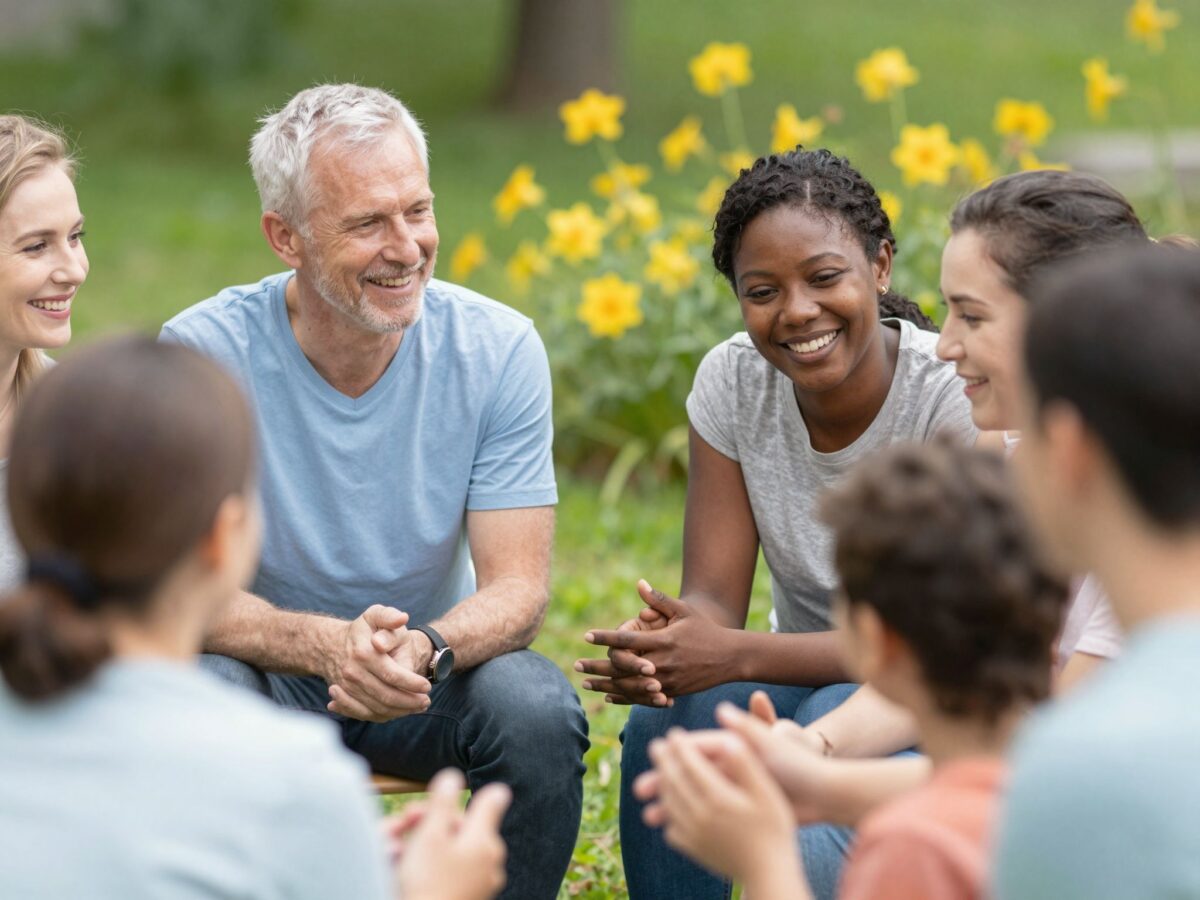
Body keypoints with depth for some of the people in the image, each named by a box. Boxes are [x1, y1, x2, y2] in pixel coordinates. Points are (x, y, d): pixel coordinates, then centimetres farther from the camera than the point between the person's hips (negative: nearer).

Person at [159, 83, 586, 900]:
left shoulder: (499, 350, -12)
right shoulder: (202, 354, -17)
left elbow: (517, 587, -13)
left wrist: (424, 648, -36)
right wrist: (327, 645, -39)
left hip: (433, 676, 1)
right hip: (270, 674, -1)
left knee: (539, 709, -29)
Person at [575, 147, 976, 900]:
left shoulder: (958, 396, -20)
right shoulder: (732, 383, -6)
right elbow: (716, 599, -10)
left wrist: (737, 655, -35)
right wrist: (659, 645, -36)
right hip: (810, 684, 4)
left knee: (834, 729, -35)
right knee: (667, 723, -26)